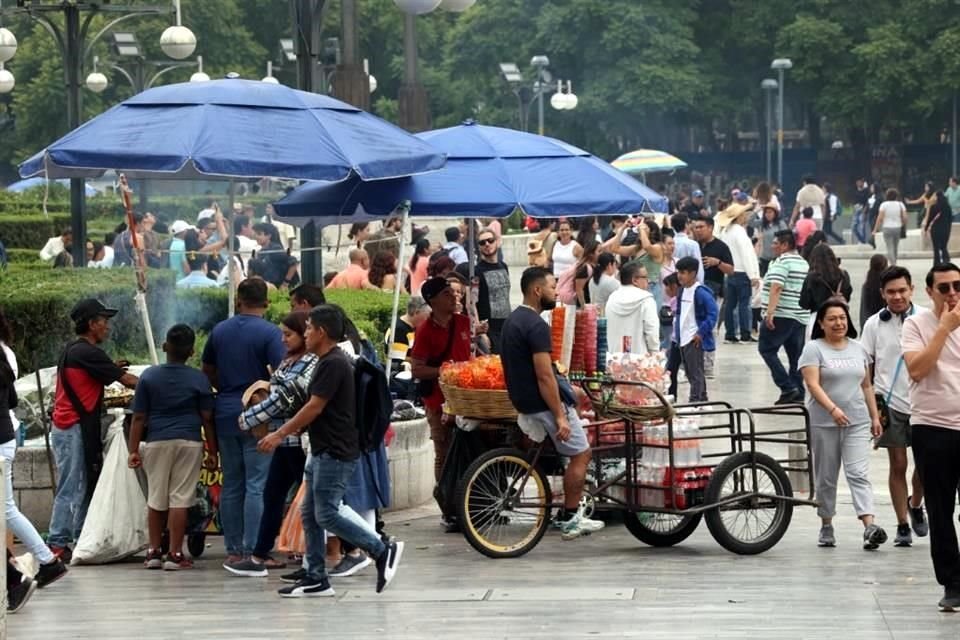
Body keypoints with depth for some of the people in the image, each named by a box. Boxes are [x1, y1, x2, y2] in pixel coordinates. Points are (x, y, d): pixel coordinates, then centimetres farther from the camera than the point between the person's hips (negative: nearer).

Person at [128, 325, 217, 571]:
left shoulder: (149, 377, 1)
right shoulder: (199, 380, -1)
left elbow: (139, 417, 0)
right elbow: (207, 419, -2)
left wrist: (133, 450, 2)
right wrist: (212, 452, 3)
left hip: (157, 442, 1)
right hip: (188, 442, -1)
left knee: (155, 499, 12)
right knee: (180, 499, -1)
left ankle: (154, 552, 15)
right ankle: (175, 554, -3)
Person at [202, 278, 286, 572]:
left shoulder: (220, 331, 7)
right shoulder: (271, 333, -10)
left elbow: (208, 370, 17)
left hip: (226, 413, 5)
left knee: (231, 485, 11)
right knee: (257, 486, -3)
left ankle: (233, 550, 13)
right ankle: (253, 551, -6)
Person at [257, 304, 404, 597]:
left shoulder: (333, 364, -17)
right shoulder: (331, 361, 15)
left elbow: (314, 408, -18)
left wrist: (279, 435, -13)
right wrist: (295, 429, 20)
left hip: (335, 454, -10)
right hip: (323, 451, 10)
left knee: (327, 515, -9)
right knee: (310, 514, 9)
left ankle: (383, 551, -3)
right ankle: (315, 578, 12)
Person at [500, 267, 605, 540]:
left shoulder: (513, 320, 12)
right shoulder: (536, 325, -20)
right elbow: (544, 376, -24)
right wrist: (560, 417, -22)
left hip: (524, 401, 10)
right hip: (543, 403, -10)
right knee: (581, 454, -1)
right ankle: (570, 519, 2)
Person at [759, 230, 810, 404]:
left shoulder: (782, 262, -10)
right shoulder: (804, 264, 17)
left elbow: (776, 288, -21)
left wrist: (770, 312, -27)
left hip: (781, 316, -8)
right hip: (801, 316, 9)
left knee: (767, 349, -2)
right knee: (795, 355, 9)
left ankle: (788, 387, -11)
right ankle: (797, 394, 8)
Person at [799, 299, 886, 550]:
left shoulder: (858, 349, 13)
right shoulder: (814, 349, -2)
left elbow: (866, 386, 18)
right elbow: (813, 384, -13)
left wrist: (875, 416, 13)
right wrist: (833, 409, -26)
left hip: (857, 423, 2)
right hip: (824, 423, -2)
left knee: (859, 474, -10)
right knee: (826, 478, 7)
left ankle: (870, 527, -22)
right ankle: (827, 527, 20)